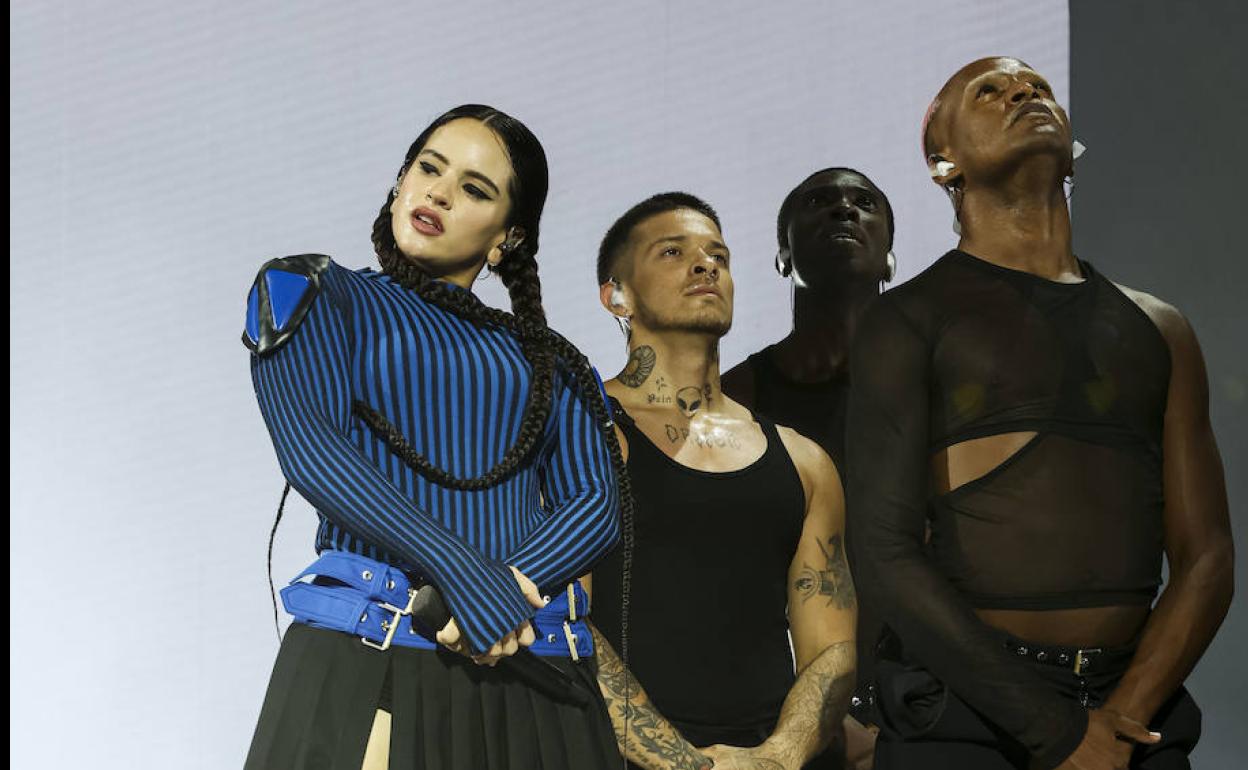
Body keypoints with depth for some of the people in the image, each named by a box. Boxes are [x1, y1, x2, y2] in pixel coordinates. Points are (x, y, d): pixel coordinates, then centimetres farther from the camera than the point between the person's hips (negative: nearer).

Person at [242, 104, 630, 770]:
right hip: (365, 658, -3)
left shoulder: (549, 360, 19)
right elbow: (308, 447, -6)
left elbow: (599, 505, 6)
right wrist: (461, 571, -18)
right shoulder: (314, 296, 11)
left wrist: (500, 590, -16)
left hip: (530, 677, 3)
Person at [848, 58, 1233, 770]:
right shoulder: (911, 320, 2)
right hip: (964, 711, -3)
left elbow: (1206, 558, 8)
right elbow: (884, 552, -8)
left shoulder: (1159, 331, 15)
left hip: (1132, 711, 3)